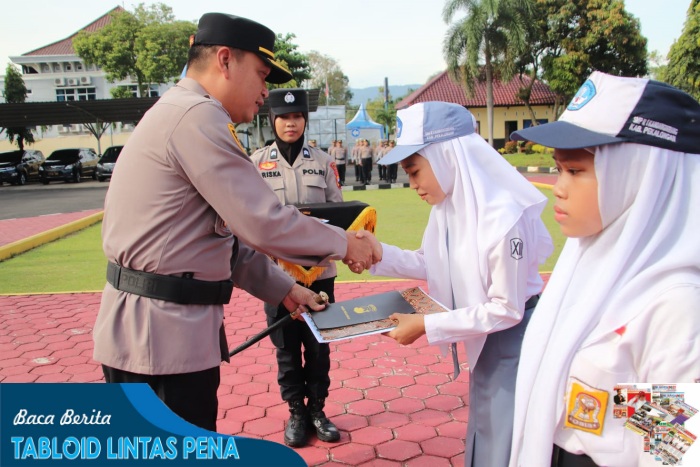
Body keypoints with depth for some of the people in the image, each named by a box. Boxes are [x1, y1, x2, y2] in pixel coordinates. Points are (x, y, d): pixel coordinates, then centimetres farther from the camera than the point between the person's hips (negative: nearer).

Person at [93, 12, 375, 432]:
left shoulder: (177, 113, 18)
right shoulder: (199, 116, -15)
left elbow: (230, 234, 19)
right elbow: (264, 224, -19)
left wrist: (283, 289, 19)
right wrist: (344, 244, -4)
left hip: (155, 328, 10)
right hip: (161, 336, -10)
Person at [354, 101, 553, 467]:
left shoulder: (503, 218, -31)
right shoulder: (447, 206, -5)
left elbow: (506, 309, -26)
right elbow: (432, 264, 6)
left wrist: (427, 326, -25)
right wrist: (380, 254, -8)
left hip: (513, 341, -8)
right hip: (484, 340, 8)